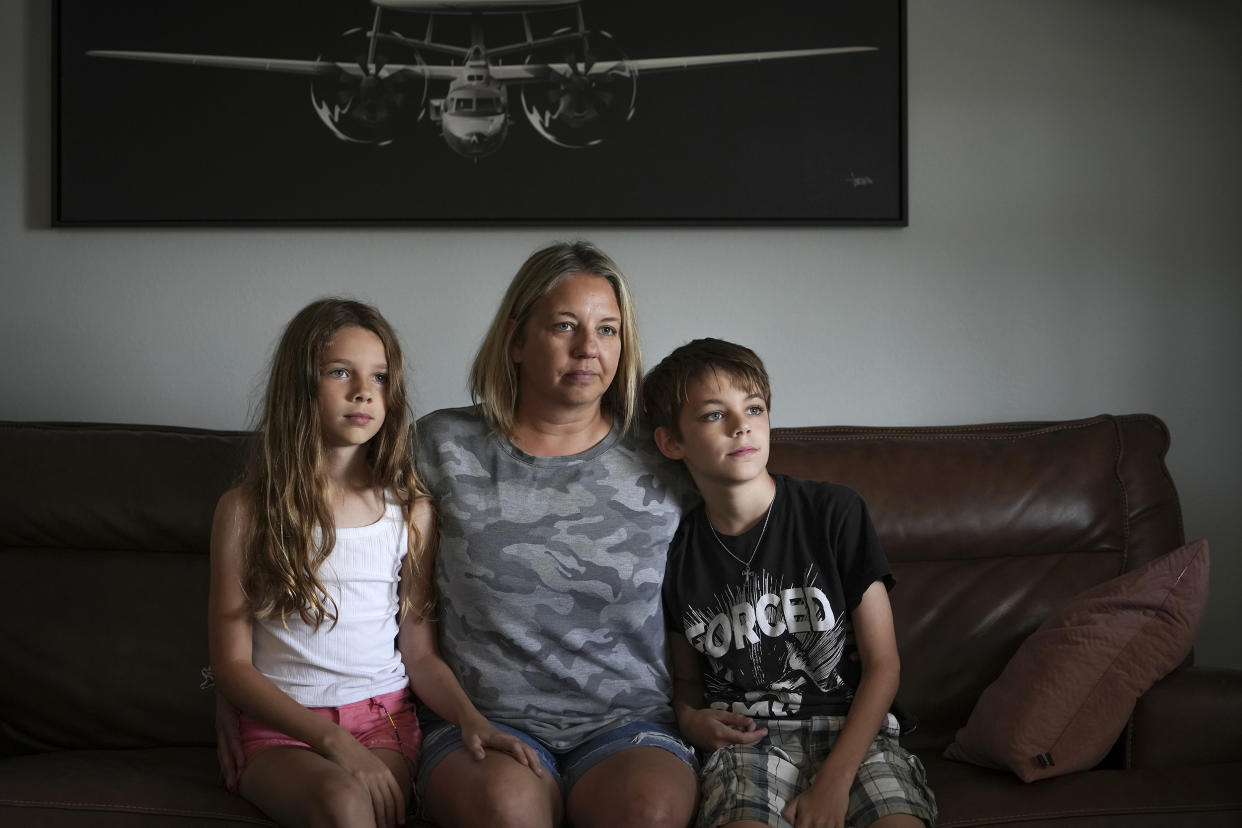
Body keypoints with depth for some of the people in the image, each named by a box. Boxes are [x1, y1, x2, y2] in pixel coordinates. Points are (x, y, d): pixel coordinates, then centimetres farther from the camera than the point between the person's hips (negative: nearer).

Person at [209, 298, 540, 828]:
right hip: (282, 730, -2)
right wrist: (334, 740, -15)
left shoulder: (410, 510, 6)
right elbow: (232, 663, -3)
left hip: (385, 723, 2)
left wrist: (471, 718, -15)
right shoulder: (246, 510, 0)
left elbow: (420, 653, 6)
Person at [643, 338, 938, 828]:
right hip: (747, 737, 0)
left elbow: (882, 664, -2)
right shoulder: (678, 552, 5)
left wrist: (834, 783, -12)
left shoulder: (834, 512, -2)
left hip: (853, 730, 0)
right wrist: (690, 718, -4)